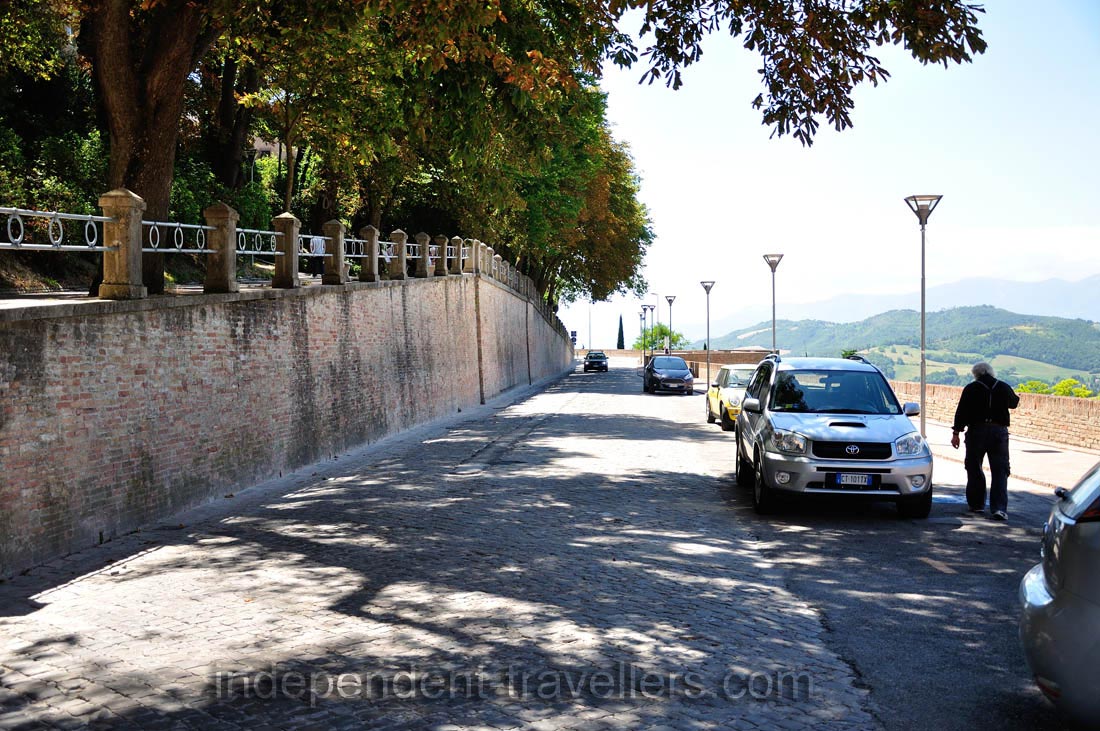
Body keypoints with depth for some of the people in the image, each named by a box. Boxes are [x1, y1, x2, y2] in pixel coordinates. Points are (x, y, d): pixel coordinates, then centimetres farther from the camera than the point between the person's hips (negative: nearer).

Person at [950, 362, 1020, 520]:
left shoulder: (971, 388, -1)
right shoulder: (1004, 387, 7)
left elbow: (961, 412, -6)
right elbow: (1014, 403, 25)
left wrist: (956, 432, -4)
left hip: (977, 431, -1)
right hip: (999, 432, 1)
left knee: (974, 469, 13)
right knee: (1000, 471, -1)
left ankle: (977, 504, 19)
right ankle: (999, 507, -13)